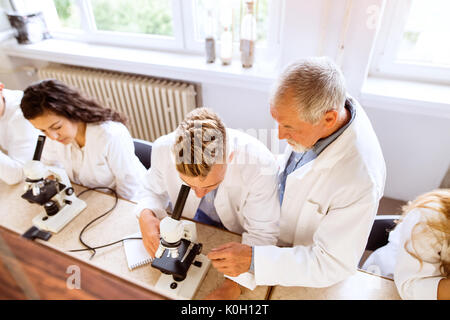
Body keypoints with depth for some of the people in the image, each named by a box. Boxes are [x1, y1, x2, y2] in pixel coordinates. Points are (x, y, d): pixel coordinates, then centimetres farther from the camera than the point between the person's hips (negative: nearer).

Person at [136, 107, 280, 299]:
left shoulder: (260, 164, -34)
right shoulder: (163, 149, -25)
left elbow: (262, 233, -25)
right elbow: (155, 191, -4)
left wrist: (232, 286, -36)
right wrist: (146, 214, -26)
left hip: (234, 236, 0)